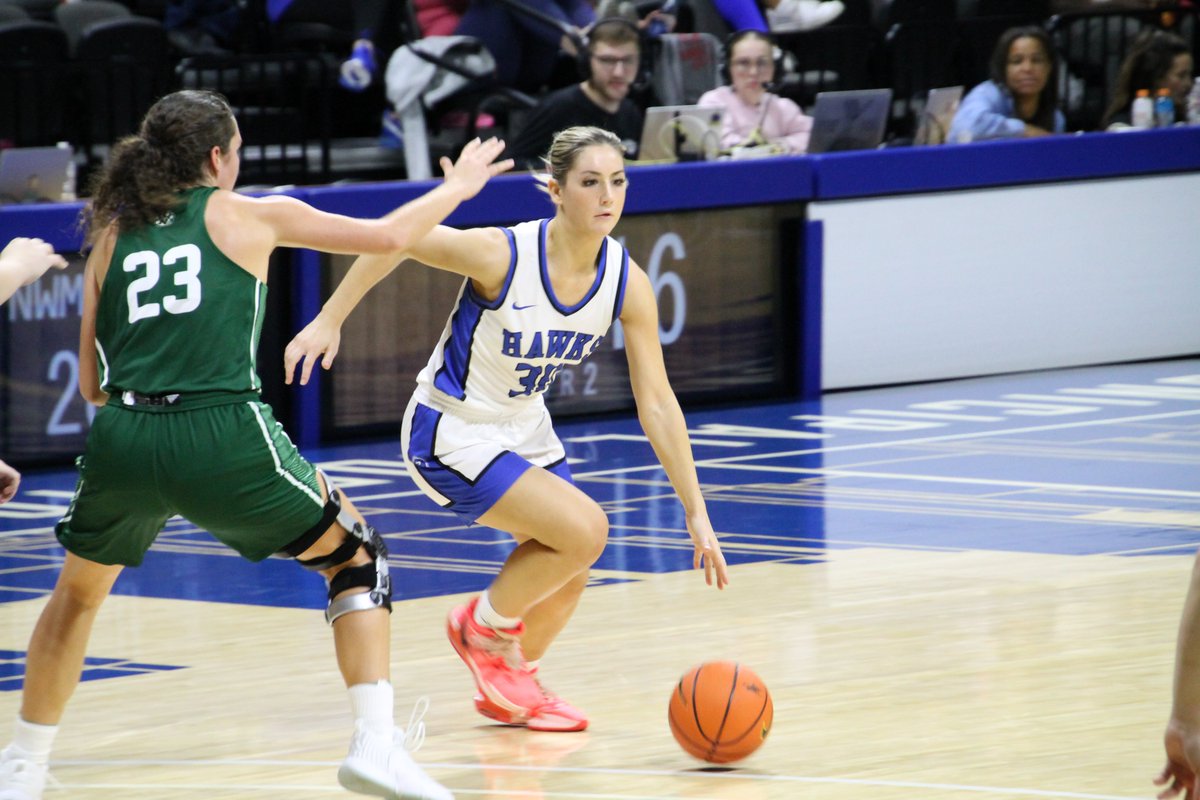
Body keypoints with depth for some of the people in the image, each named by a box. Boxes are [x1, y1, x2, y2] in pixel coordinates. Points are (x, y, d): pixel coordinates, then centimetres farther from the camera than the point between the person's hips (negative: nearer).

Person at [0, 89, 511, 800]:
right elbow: (387, 237, 19)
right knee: (358, 557, 17)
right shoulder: (247, 215, 12)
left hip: (123, 440, 3)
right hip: (223, 439, -3)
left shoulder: (113, 234, 20)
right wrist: (456, 188, 36)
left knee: (80, 589, 30)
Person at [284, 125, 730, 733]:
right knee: (583, 528, -20)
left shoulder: (626, 284, -13)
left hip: (524, 428, 7)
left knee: (569, 574, 11)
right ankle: (485, 625, 6)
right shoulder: (502, 255, -29)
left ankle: (512, 684, 38)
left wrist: (696, 512, -12)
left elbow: (657, 404, -10)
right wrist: (329, 321, -18)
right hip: (451, 434, -7)